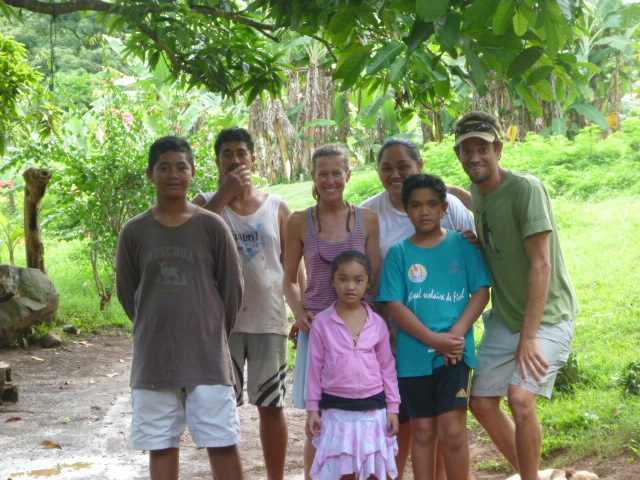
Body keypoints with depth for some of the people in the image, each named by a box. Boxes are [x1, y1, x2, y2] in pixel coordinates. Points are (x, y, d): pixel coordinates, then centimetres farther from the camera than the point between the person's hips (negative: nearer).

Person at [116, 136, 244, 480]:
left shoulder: (212, 226, -2)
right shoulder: (135, 231, 2)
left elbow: (232, 289, 4)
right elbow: (127, 294, 11)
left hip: (207, 357, -1)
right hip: (153, 359, 2)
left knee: (223, 443, 1)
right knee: (161, 445, 8)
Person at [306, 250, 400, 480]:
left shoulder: (377, 323, 1)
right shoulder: (322, 322, -3)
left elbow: (387, 366, 5)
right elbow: (316, 367, 1)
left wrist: (393, 408, 2)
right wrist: (312, 409, 0)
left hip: (373, 409, 1)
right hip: (337, 410, -1)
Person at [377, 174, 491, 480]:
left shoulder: (462, 245, 3)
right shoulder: (399, 253, 3)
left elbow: (481, 292, 1)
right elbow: (394, 305, -3)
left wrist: (456, 334, -12)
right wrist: (433, 339, -13)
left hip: (455, 352, -1)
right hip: (413, 354, 1)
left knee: (452, 431, -7)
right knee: (422, 431, 9)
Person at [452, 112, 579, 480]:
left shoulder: (526, 188, -19)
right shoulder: (477, 191, 6)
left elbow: (541, 264, -22)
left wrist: (529, 336, -22)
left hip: (546, 314, -8)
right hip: (505, 317, 8)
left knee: (521, 398, -23)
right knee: (483, 404, 7)